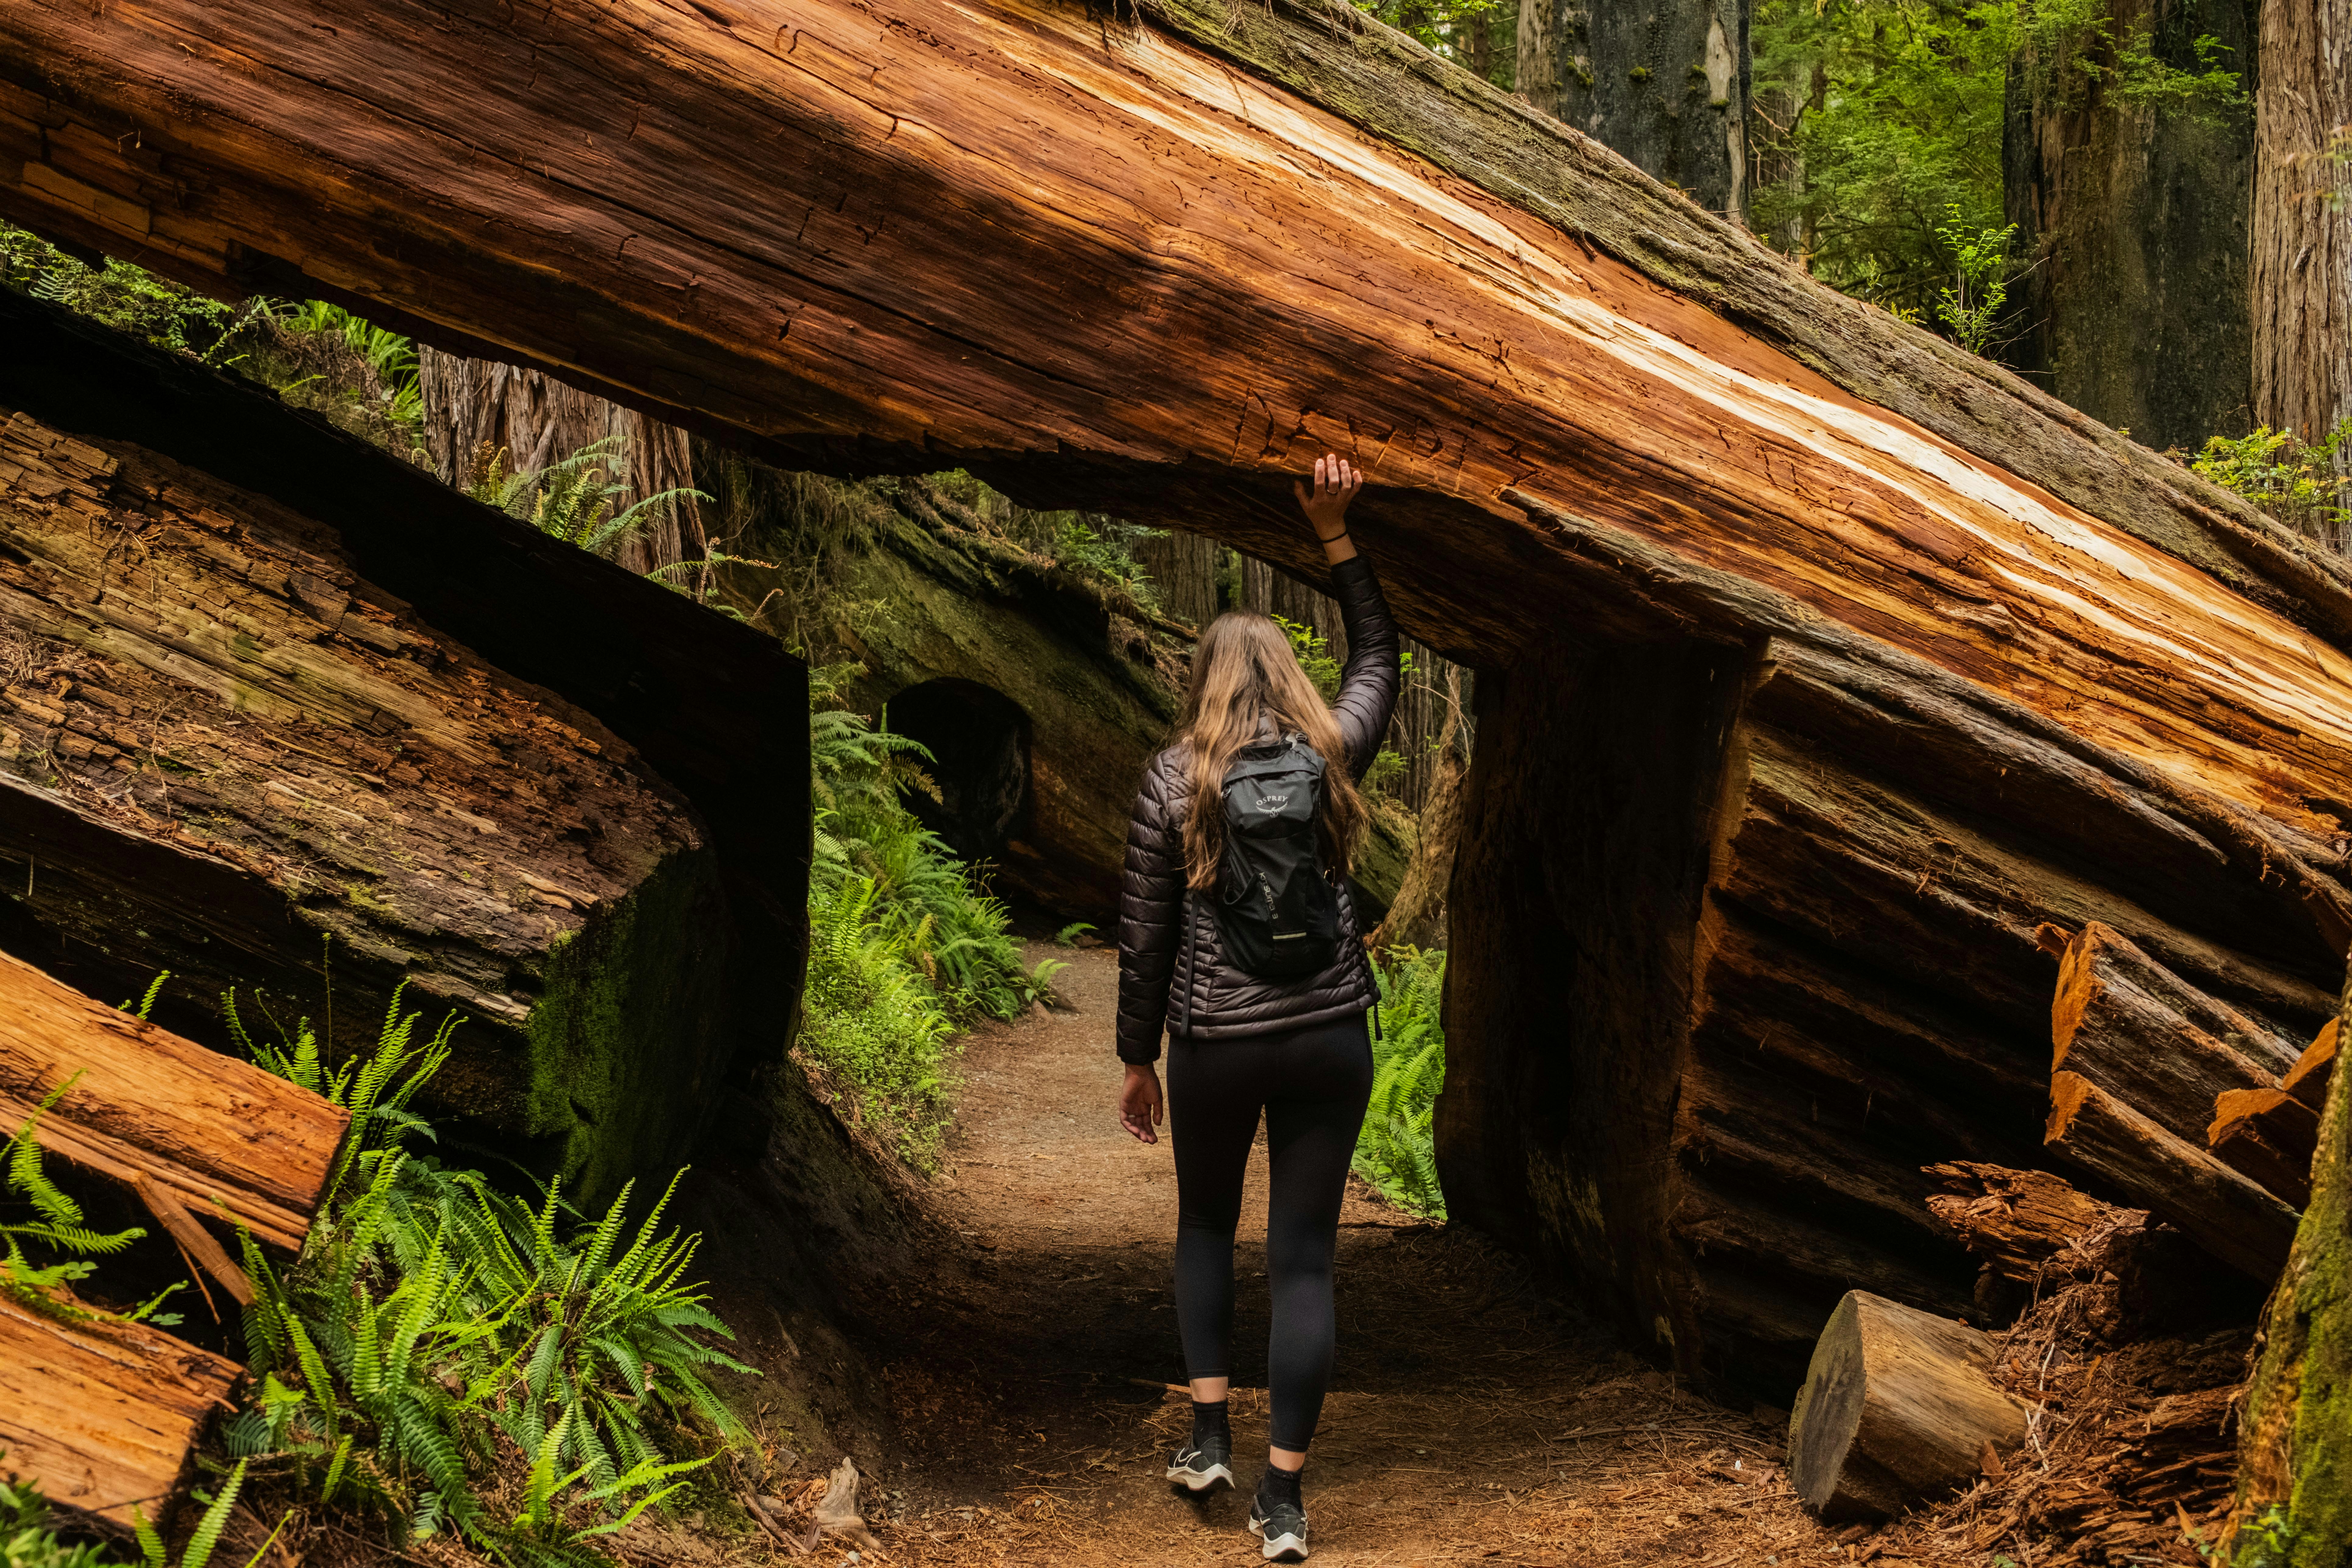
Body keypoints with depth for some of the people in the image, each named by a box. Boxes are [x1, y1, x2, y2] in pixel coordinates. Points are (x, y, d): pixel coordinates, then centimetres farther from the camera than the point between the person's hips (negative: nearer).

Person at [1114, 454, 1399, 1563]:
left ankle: (1210, 1436, 16)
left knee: (1206, 1226, 24)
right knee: (1305, 1258, 4)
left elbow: (1145, 934, -2)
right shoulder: (1332, 754, 1)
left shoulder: (1173, 778, -4)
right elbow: (1376, 655, 21)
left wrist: (1138, 1058, 7)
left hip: (1215, 1042, -1)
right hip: (1330, 1037, 1)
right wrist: (1335, 533, 20)